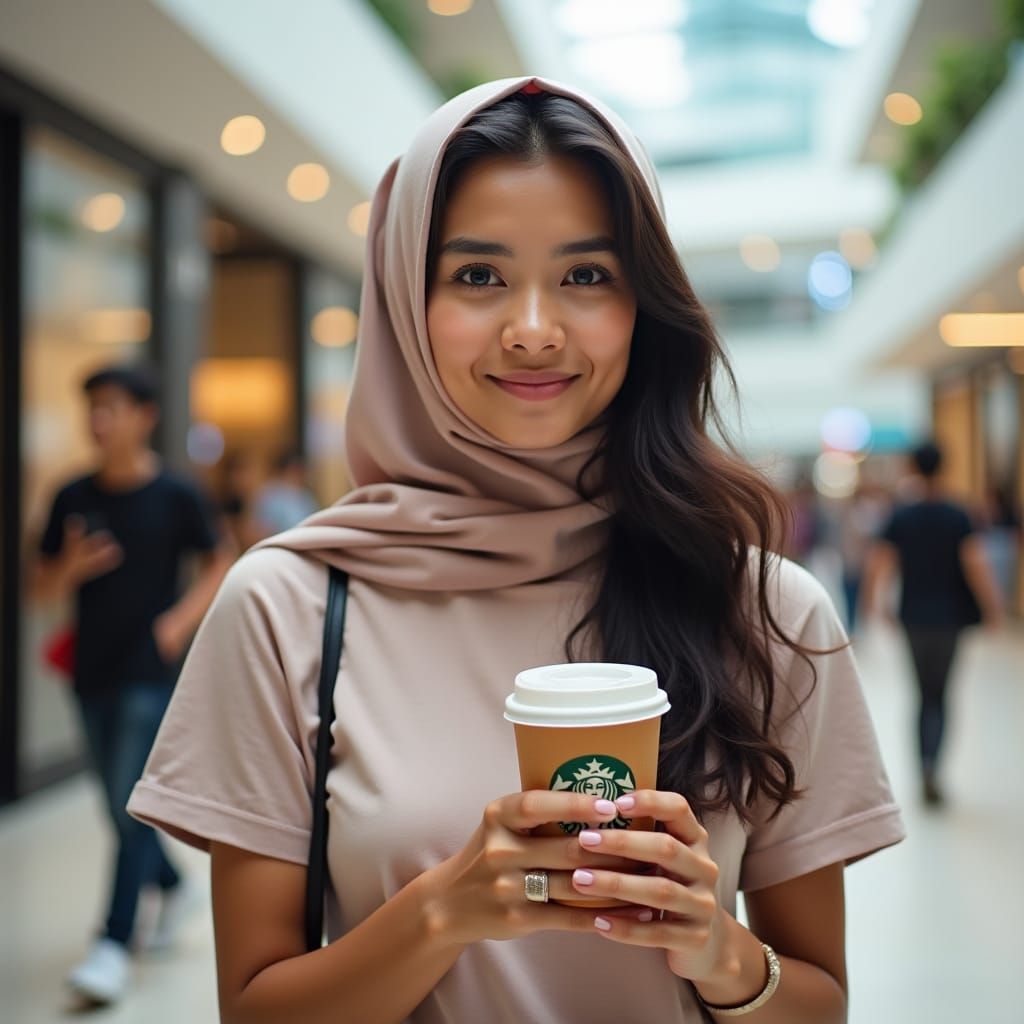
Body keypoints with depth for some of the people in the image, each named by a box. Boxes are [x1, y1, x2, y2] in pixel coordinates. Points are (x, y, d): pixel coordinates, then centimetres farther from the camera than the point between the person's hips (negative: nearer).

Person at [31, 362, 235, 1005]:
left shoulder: (176, 495, -7)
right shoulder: (74, 498, 3)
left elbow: (223, 565, 2)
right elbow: (44, 589, 7)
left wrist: (182, 620, -11)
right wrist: (72, 566, -14)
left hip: (150, 672, -5)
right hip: (92, 671, 5)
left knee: (134, 806, -6)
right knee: (120, 809, 15)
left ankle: (115, 946, 1)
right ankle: (174, 887, 39)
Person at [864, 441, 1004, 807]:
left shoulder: (900, 517, -3)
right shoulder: (959, 516, -8)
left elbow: (878, 566, -6)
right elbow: (976, 565, -14)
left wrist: (874, 608, 4)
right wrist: (992, 609, -4)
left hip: (914, 616, 2)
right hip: (950, 616, -2)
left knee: (925, 694, 13)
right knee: (939, 694, 4)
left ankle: (927, 771, 14)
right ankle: (929, 764, -17)